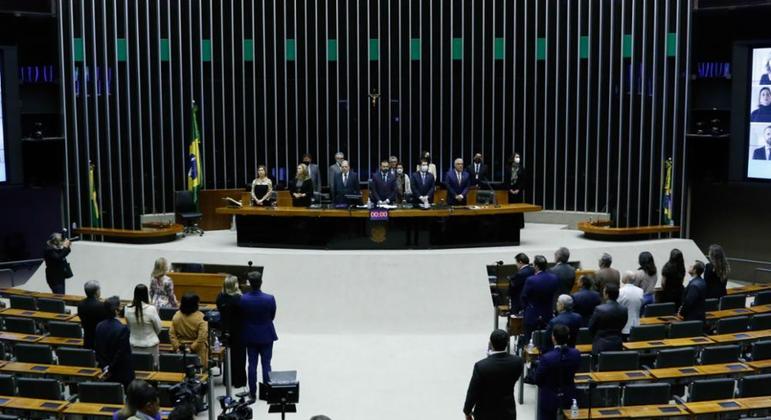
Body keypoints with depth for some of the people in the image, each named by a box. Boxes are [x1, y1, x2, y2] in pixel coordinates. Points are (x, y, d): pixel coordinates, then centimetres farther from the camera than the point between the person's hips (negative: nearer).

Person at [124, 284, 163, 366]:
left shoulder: (128, 309, -9)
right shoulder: (151, 309, -19)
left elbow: (128, 327, 6)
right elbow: (158, 328, -6)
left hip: (134, 345, 3)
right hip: (150, 344, -3)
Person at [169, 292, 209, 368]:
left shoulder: (177, 315, -5)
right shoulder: (200, 317, -17)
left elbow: (171, 334, -3)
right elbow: (202, 337, -21)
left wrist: (177, 347, -1)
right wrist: (192, 348, -13)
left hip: (181, 350, 4)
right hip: (197, 351, -4)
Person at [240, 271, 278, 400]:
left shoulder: (243, 299, -16)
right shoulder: (269, 299, -19)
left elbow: (242, 317, -3)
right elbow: (272, 316, -5)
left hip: (250, 336, 1)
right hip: (266, 336, -1)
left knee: (252, 364, 10)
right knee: (266, 364, 9)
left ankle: (252, 392, 17)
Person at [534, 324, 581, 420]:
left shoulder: (546, 358, -30)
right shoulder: (576, 354, -16)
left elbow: (538, 380, -15)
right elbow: (574, 372, 2)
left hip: (549, 398, -4)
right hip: (568, 397, 4)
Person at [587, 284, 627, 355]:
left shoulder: (599, 309, -16)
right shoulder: (623, 310, -3)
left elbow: (591, 328, -4)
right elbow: (621, 327, 10)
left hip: (601, 346, -5)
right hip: (617, 345, 5)